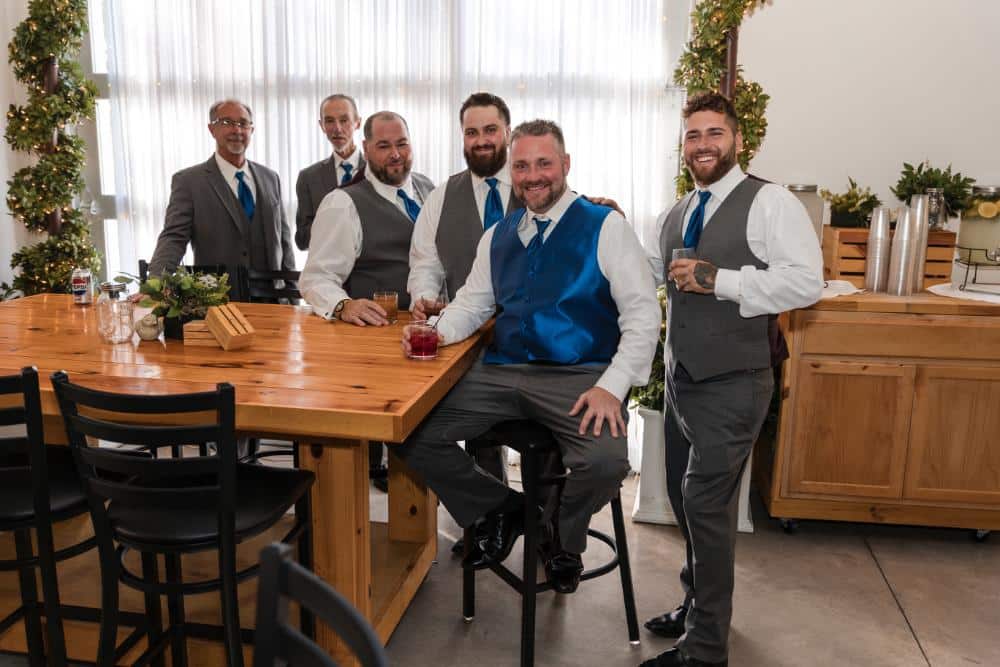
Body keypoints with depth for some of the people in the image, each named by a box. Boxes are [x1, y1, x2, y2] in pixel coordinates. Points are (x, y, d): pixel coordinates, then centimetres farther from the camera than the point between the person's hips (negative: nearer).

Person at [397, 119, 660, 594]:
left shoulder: (605, 226, 0)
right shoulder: (497, 236, 17)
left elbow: (642, 313, -6)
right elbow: (473, 302, 22)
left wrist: (611, 386, -18)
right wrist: (438, 331, -1)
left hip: (579, 376, -4)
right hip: (503, 372, 5)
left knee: (606, 461, -32)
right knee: (411, 434, -11)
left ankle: (563, 540, 7)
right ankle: (501, 510, 15)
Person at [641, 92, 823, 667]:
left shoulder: (770, 202, -10)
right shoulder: (676, 215, 13)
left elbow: (808, 281, -21)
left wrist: (718, 280, -24)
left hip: (732, 385, -7)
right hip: (682, 378, 8)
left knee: (706, 503, -5)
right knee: (684, 497, 17)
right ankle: (699, 603, 38)